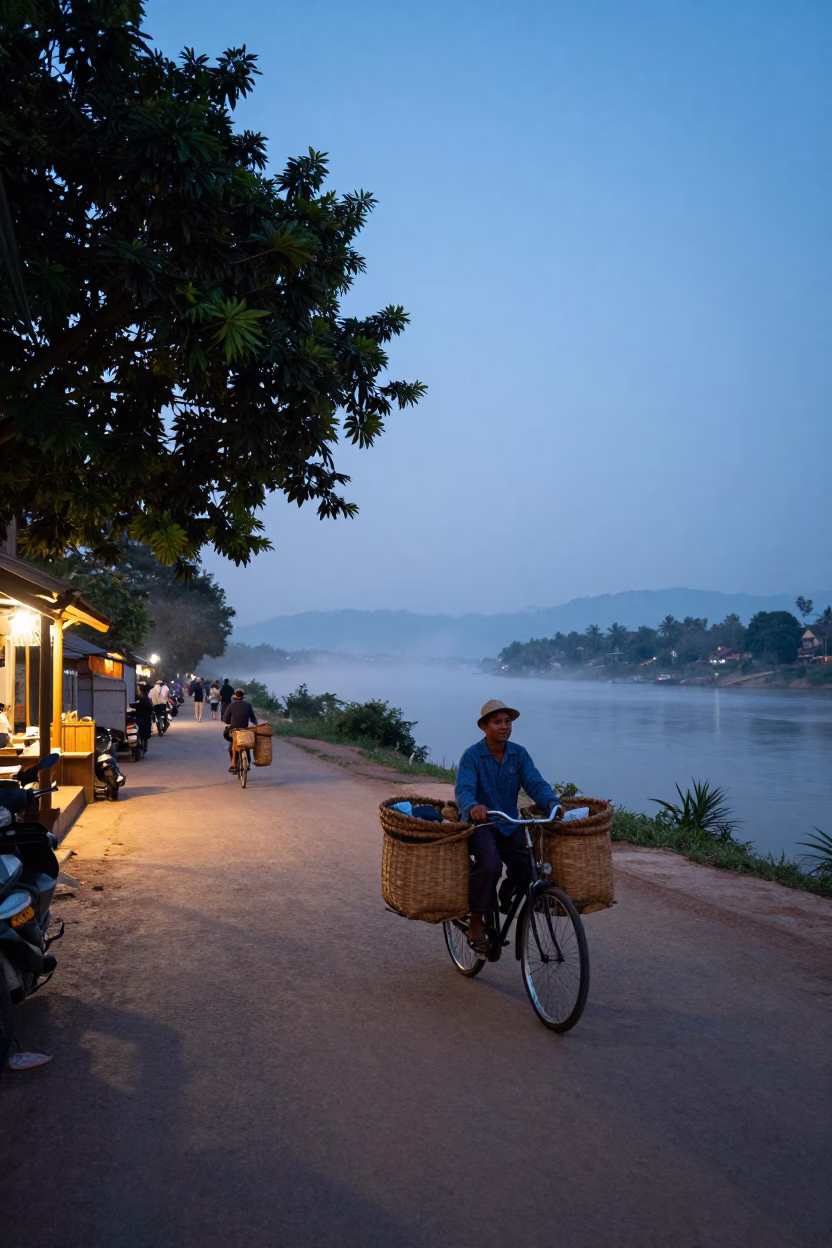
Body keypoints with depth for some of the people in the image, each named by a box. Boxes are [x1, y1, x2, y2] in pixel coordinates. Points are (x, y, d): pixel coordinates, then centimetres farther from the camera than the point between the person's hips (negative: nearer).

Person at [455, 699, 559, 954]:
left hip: (509, 824, 5)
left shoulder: (519, 754, 1)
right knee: (490, 865, -30)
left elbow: (536, 784, -10)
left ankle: (505, 899, 22)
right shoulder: (472, 756, -11)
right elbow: (463, 790, -25)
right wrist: (473, 806, -48)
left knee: (526, 867, -14)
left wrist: (553, 803, -31)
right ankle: (475, 926, -13)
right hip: (479, 823, -4)